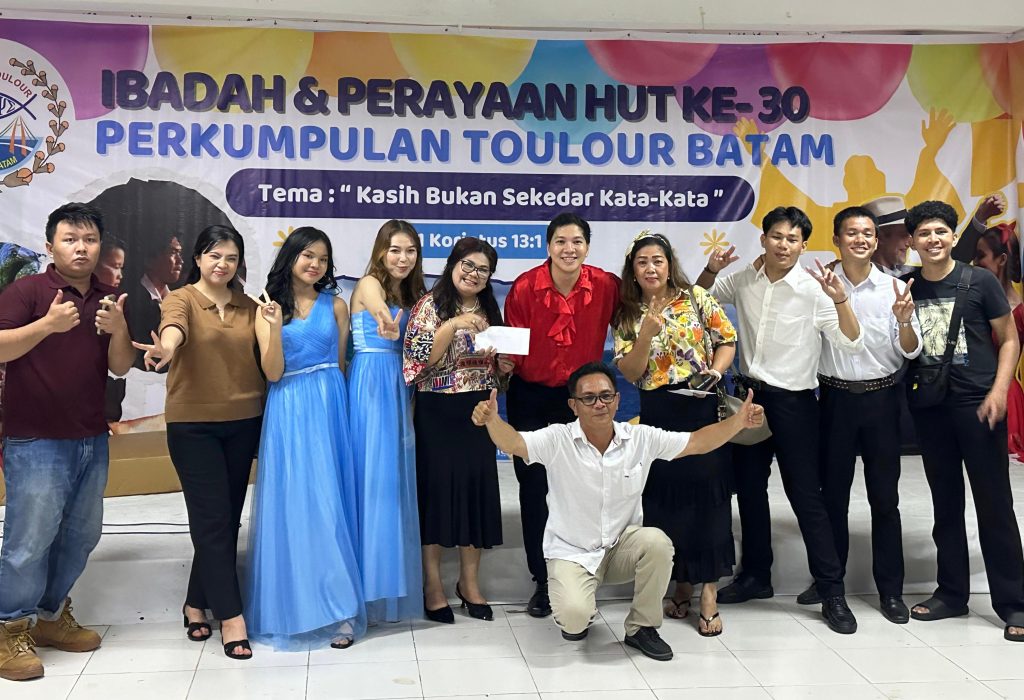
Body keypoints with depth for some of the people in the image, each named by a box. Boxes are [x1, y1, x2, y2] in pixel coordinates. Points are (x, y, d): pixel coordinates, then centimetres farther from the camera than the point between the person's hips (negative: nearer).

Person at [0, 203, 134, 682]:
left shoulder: (108, 300, 10)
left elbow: (121, 366, 5)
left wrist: (118, 330, -15)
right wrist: (47, 325, -30)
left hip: (92, 440, 6)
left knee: (81, 534, 12)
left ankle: (53, 615, 28)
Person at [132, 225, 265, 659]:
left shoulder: (249, 308, 9)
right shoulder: (181, 299, -5)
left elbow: (266, 361, 7)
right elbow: (174, 328, -30)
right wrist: (165, 348, -49)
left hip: (244, 422, 5)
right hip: (193, 424, -5)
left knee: (228, 517, 10)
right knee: (212, 519, -6)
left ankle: (197, 604, 26)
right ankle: (230, 616, -1)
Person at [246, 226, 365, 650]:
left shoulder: (335, 305, 8)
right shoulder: (269, 307, 5)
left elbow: (341, 364, 11)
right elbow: (272, 372, -4)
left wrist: (332, 401, -2)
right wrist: (275, 326, -17)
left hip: (327, 408, 0)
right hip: (287, 412, 0)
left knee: (327, 505, -1)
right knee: (290, 506, 1)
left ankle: (336, 607, 7)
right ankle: (293, 607, 13)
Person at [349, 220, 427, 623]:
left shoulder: (411, 294, 17)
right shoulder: (369, 284, -7)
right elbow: (377, 306, -33)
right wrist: (388, 323, -56)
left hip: (399, 388, 7)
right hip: (371, 386, -7)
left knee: (396, 477, 10)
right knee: (373, 475, -7)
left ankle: (392, 576, 19)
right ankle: (369, 580, 0)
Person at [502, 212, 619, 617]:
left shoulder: (606, 286, -11)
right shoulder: (525, 287, -13)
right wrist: (505, 360, -25)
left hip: (581, 396, 1)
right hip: (531, 397, 0)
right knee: (534, 489, 5)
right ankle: (542, 582, 19)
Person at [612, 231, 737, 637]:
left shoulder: (695, 298, 2)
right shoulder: (627, 316, 5)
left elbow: (727, 340, 5)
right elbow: (629, 373, -3)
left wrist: (715, 371, -12)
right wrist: (647, 333, -16)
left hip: (702, 407, -2)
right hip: (656, 413, 2)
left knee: (707, 494, -2)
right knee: (666, 499, 6)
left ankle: (708, 593, 5)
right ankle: (681, 584, 22)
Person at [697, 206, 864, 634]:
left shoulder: (813, 289, -13)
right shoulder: (743, 281, 0)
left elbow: (852, 345, -17)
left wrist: (840, 300, -32)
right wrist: (711, 269, -3)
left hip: (792, 401, -5)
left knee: (806, 495, -3)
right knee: (749, 488, 15)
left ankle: (832, 592, 7)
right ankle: (756, 575, 31)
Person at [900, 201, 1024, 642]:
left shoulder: (980, 282, -3)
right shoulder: (905, 287, 5)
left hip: (977, 405, -3)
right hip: (929, 408, 3)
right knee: (945, 503, 12)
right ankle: (951, 592, 23)